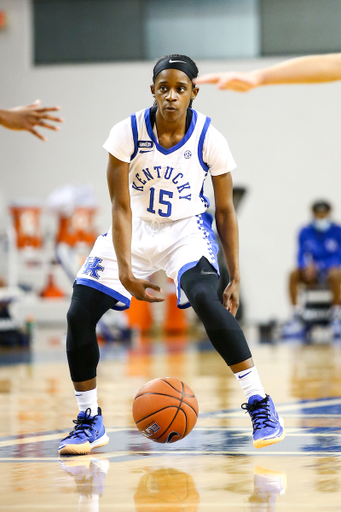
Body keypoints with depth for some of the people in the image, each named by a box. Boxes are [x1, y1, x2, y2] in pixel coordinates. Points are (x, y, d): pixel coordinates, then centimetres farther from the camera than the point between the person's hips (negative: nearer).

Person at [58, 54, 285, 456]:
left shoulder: (209, 140, -17)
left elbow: (225, 211, -7)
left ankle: (260, 404, -22)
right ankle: (89, 422, 8)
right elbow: (121, 206, -15)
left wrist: (235, 278, -10)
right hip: (135, 228, 2)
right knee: (79, 314, -10)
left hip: (186, 228, -2)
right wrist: (125, 271, -24)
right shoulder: (128, 134, -18)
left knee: (206, 298, -32)